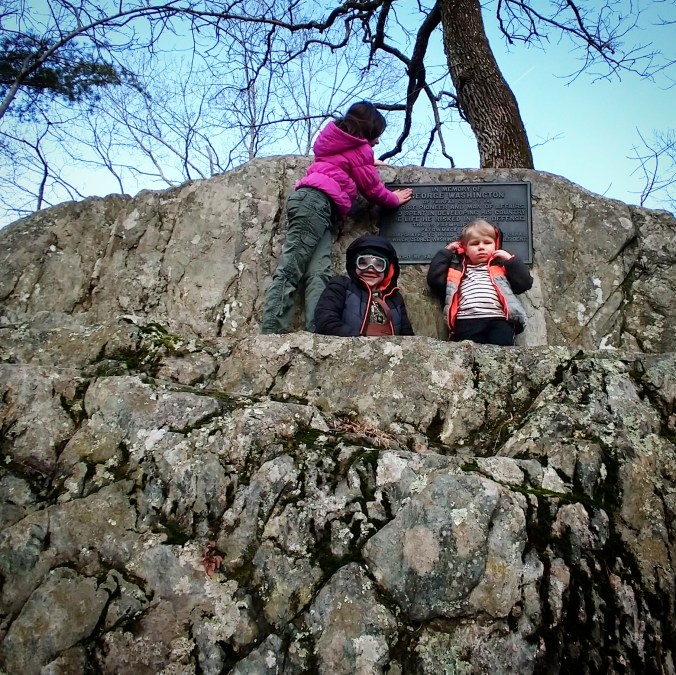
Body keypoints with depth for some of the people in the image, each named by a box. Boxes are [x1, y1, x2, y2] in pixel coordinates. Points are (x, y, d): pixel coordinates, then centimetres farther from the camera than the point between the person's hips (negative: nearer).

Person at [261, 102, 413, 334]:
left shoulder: (337, 142, 34)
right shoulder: (359, 148, 10)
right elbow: (372, 188, 14)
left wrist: (369, 163, 60)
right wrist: (394, 199, 29)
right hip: (317, 201, -9)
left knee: (319, 273, -11)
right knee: (290, 270, -21)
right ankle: (272, 331, -30)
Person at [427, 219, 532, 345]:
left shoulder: (501, 265, 28)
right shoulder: (457, 268, 29)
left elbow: (525, 283, 19)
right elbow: (434, 279, 16)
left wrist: (510, 259, 13)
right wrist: (446, 252, 22)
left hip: (499, 319, 0)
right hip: (467, 321, 0)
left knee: (502, 343, -33)